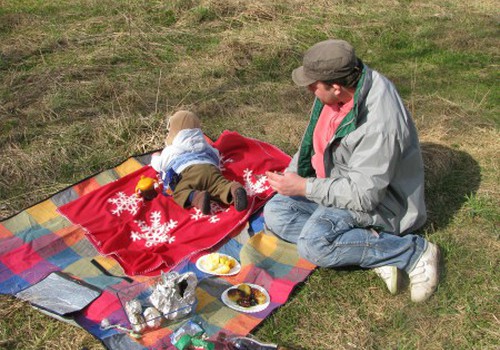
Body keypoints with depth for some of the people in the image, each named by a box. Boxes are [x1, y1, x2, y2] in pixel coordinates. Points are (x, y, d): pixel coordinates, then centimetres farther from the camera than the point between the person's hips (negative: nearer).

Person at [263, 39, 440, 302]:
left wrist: (305, 187, -24)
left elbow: (365, 196, -29)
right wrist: (292, 174, 3)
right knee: (275, 213, -3)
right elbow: (315, 140, 12)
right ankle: (372, 250, -11)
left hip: (376, 199, -9)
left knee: (314, 244, -29)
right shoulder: (337, 89, -7)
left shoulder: (379, 123, -33)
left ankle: (414, 251, -13)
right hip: (336, 182, 10)